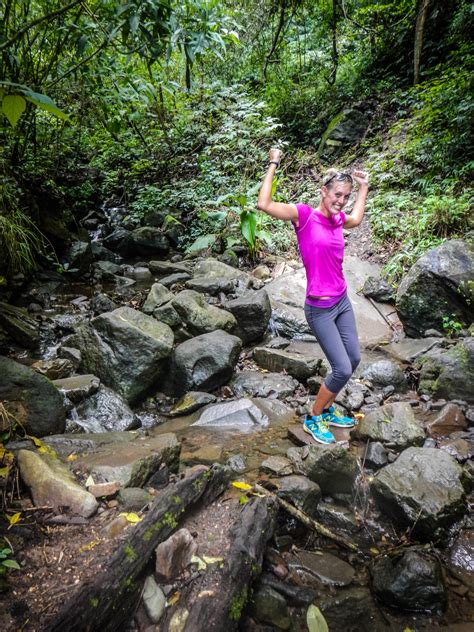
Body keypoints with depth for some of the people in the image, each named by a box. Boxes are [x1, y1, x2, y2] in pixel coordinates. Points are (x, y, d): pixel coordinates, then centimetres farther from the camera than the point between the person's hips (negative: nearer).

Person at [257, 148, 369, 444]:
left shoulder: (337, 219, 5)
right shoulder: (304, 214, -14)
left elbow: (356, 219, 31)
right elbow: (264, 204, -29)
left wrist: (364, 187, 29)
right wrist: (273, 165, -19)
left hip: (342, 301, 8)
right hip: (320, 309, -8)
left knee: (354, 359, 13)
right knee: (343, 369, -6)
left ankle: (328, 408, 34)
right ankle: (314, 418, 18)